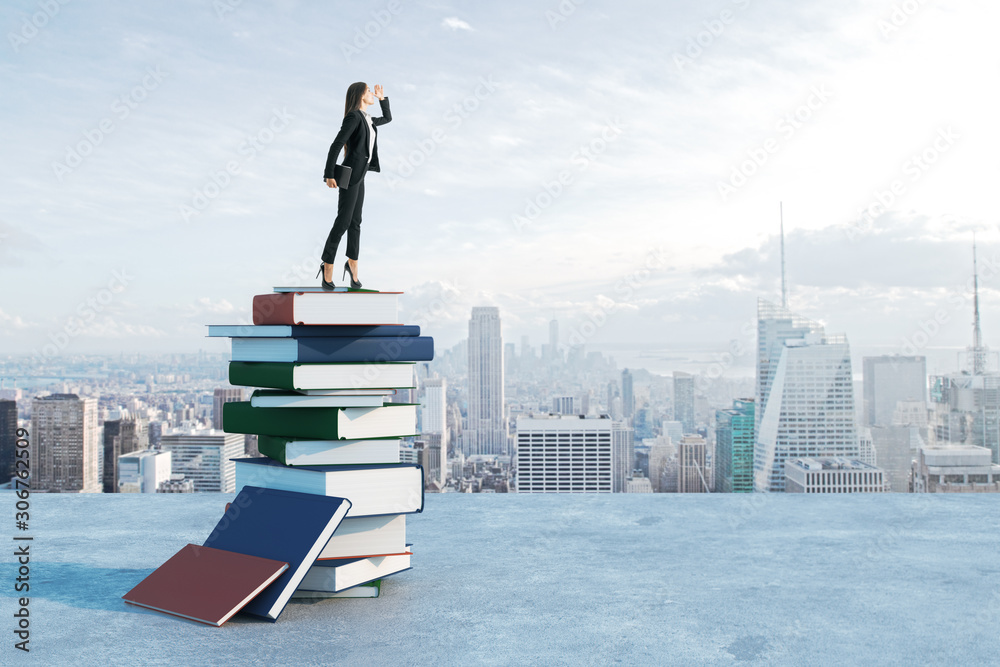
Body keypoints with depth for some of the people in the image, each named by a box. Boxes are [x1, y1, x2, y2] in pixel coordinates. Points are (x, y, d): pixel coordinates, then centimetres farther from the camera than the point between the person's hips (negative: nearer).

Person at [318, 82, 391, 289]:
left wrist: (382, 98, 22)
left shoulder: (367, 120, 14)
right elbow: (336, 145, -17)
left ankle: (352, 263, 20)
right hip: (350, 175, -9)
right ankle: (328, 267, 2)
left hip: (358, 176, 9)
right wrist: (329, 174, -21)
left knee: (355, 221, 11)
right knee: (343, 222, -6)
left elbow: (387, 118, 34)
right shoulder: (353, 117, -13)